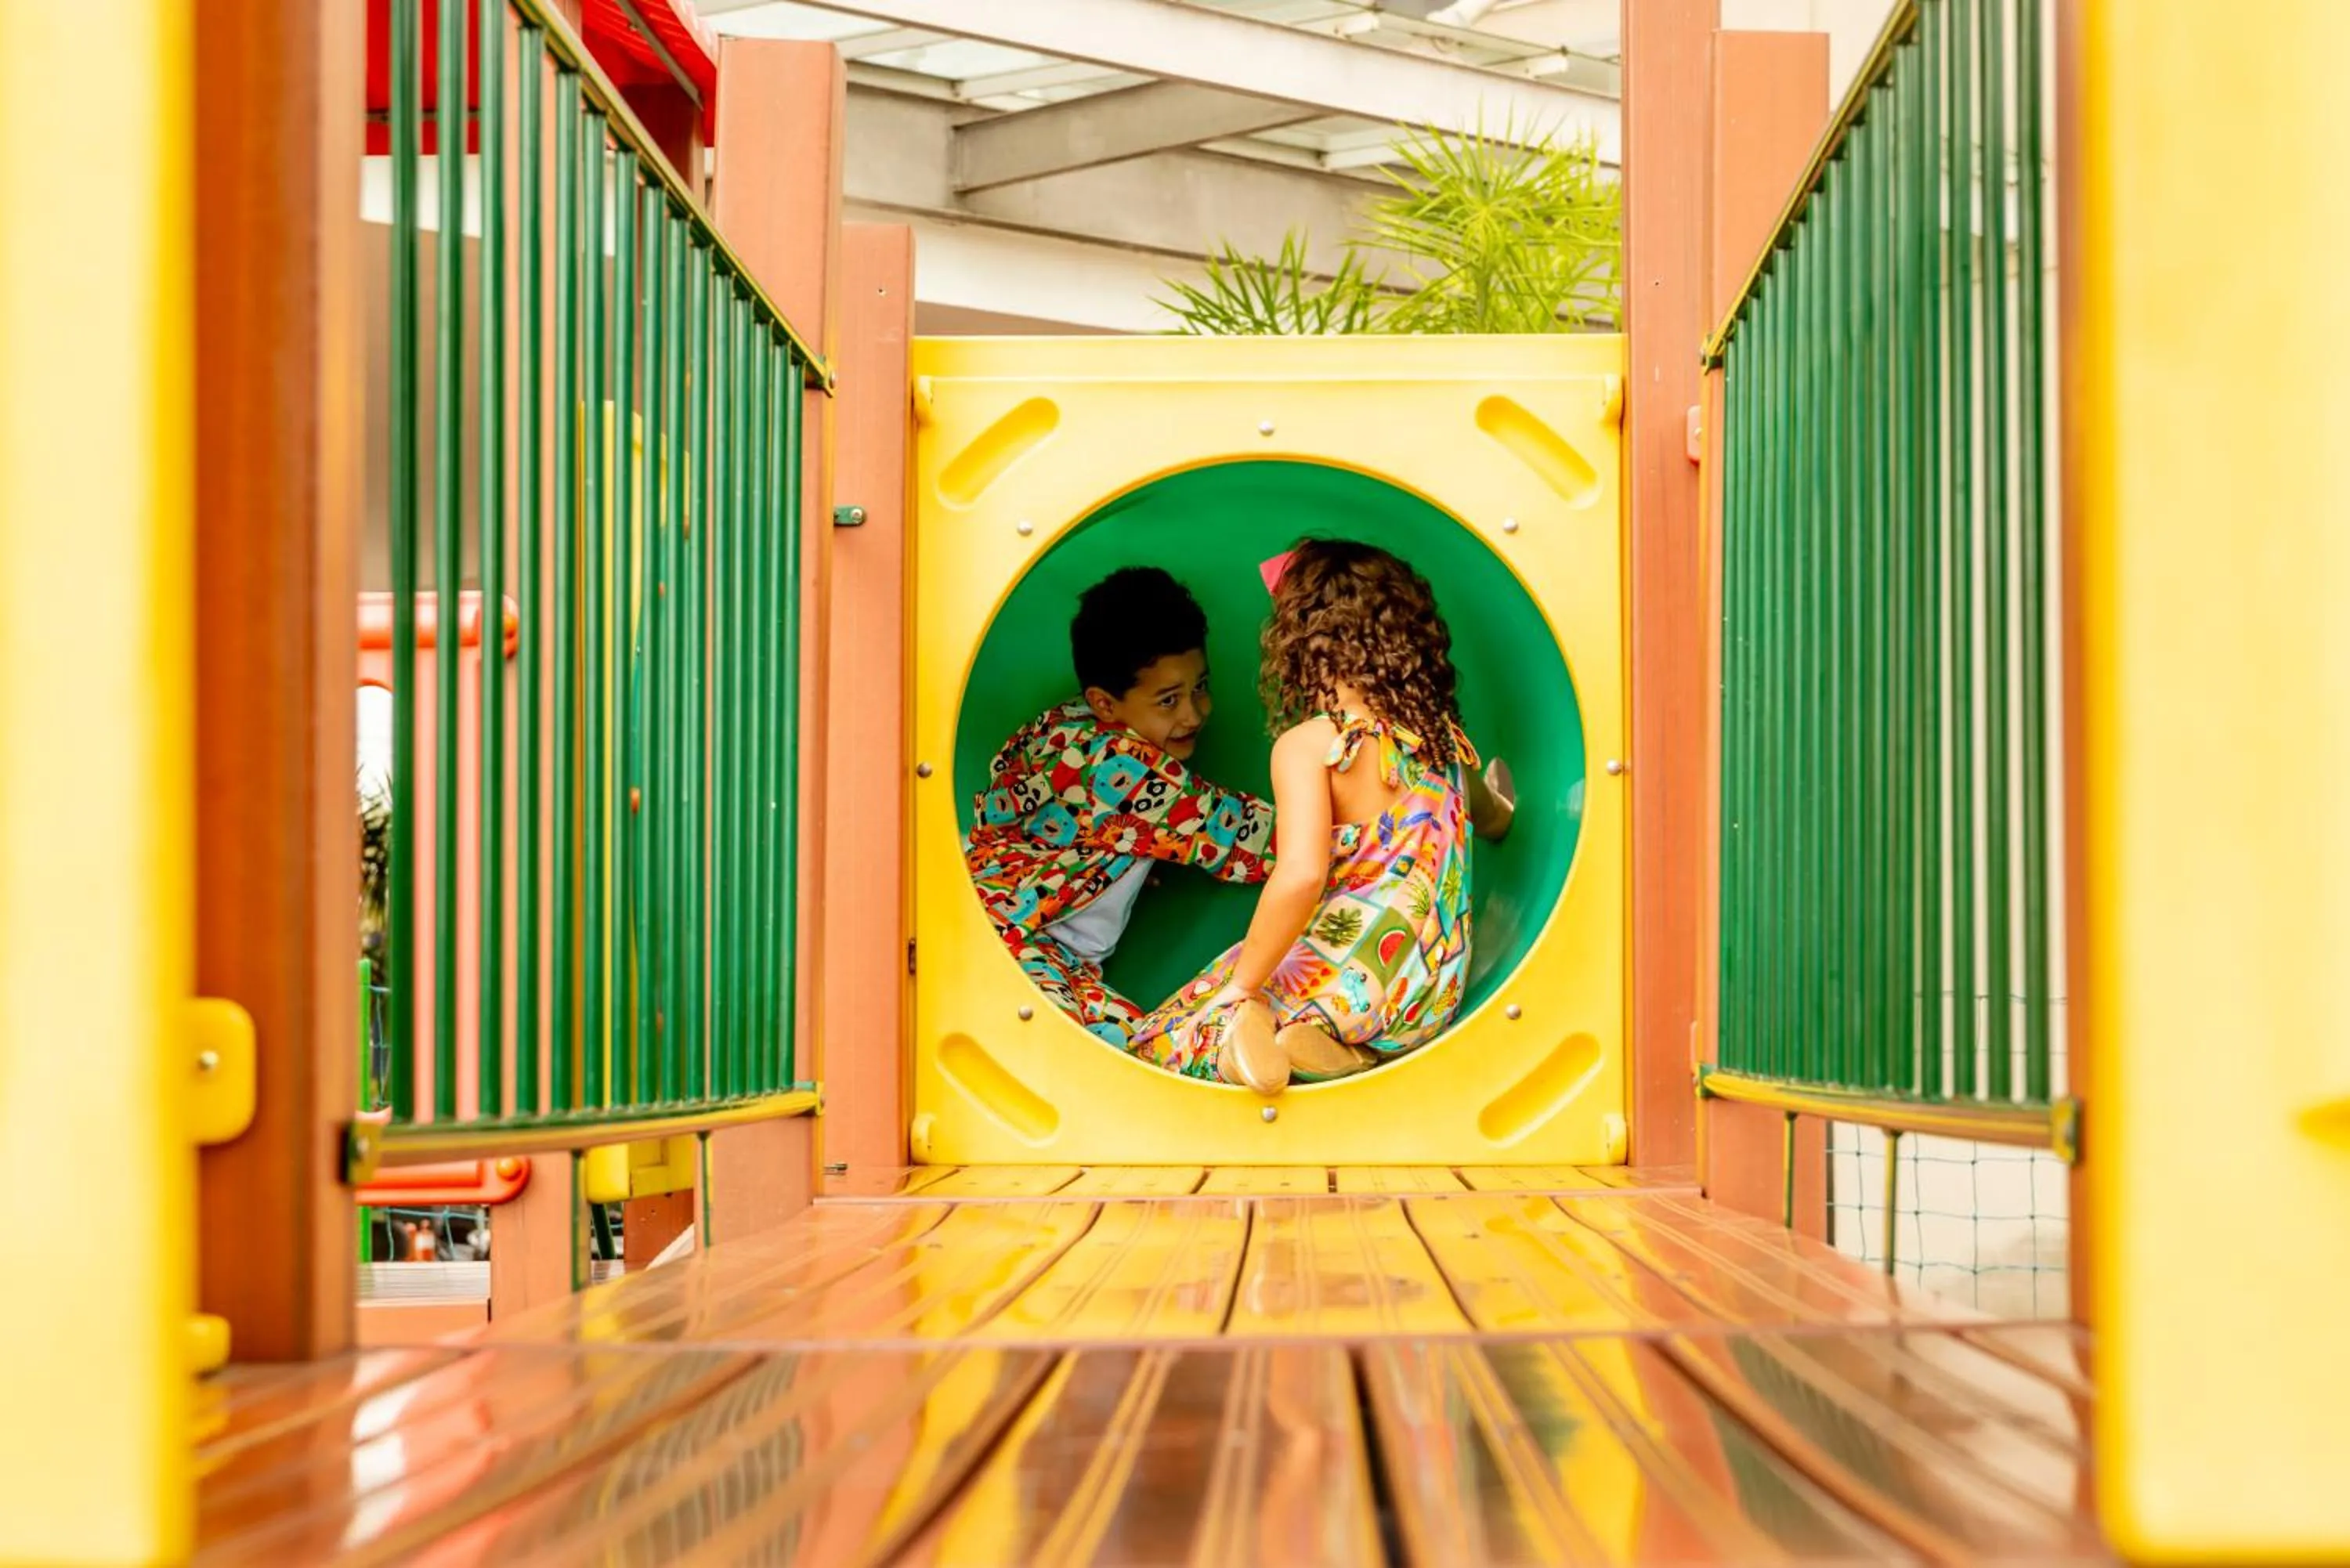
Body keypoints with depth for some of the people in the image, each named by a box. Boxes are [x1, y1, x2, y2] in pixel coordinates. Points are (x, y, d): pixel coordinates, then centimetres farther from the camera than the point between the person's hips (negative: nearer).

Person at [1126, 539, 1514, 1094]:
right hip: (1434, 1002, 5)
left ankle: (1241, 1040, -22)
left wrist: (1240, 985, -17)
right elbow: (1493, 821, 29)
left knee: (1160, 1042, 11)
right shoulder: (1443, 738, 7)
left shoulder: (1309, 745, -14)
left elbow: (1301, 876, -28)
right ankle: (1335, 1048, -7)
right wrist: (1498, 804, 53)